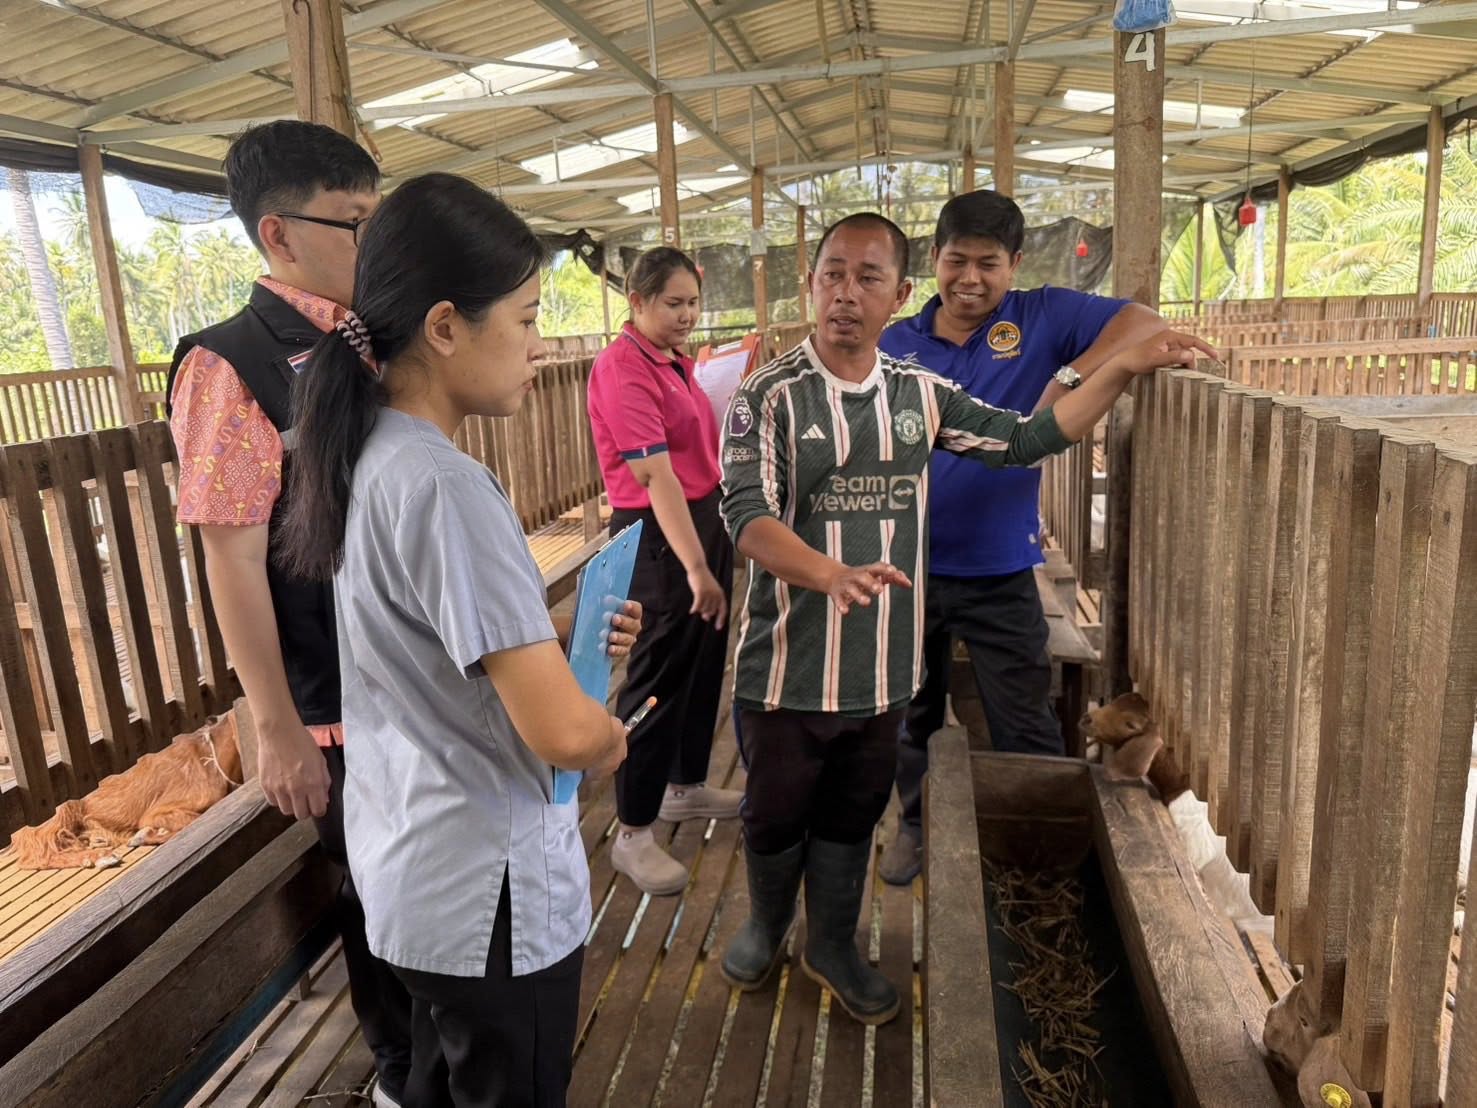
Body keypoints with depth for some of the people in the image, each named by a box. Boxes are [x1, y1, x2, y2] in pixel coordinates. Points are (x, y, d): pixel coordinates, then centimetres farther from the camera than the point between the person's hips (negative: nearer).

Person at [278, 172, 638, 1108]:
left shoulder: (368, 452, 1)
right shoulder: (443, 484, -28)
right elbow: (565, 733, -31)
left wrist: (563, 634, 0)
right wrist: (613, 738, -8)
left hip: (411, 861, 8)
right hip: (489, 887, -8)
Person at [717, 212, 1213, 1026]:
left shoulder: (921, 395, 4)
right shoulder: (770, 396, -11)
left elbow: (1028, 439, 10)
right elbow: (746, 515, -22)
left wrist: (1123, 369, 4)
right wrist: (832, 574, -39)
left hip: (881, 667, 4)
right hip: (787, 665, -3)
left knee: (853, 817, 19)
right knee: (776, 814, 16)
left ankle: (832, 946, 42)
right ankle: (765, 924, 45)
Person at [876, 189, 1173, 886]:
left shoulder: (1044, 318, -4)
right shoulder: (894, 345, 0)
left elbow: (1145, 325, -13)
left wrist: (1071, 377, -29)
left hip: (1001, 573, -2)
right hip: (908, 569, 2)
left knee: (1026, 731, 8)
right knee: (911, 717, 20)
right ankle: (915, 825, 42)